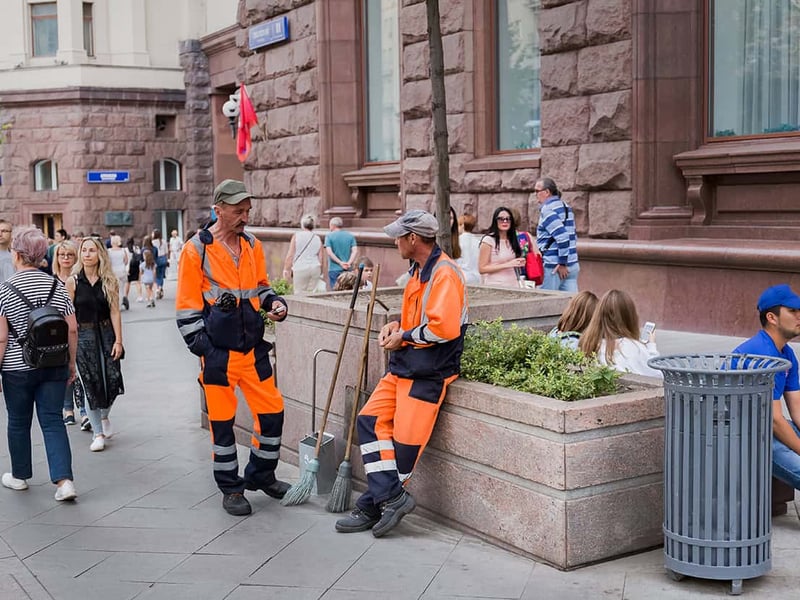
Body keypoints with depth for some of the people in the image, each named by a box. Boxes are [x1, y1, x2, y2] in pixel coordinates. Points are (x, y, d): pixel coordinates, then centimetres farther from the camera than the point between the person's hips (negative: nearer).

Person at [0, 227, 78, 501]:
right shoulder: (56, 286, 0)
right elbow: (72, 329, 1)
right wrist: (71, 363, 11)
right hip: (55, 366, 3)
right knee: (53, 420, 4)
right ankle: (64, 480, -7)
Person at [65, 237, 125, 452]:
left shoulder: (110, 281, 1)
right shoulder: (73, 282, -3)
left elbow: (114, 312, -1)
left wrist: (118, 340, -6)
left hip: (106, 334, 1)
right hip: (83, 336, -1)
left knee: (112, 381, 0)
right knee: (89, 385, 0)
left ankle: (104, 417, 32)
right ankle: (98, 433, 12)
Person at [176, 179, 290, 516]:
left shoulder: (253, 246, 9)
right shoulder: (196, 250, -7)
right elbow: (187, 305, -6)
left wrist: (275, 302, 0)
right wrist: (201, 347, -10)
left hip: (253, 349, 5)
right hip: (218, 353, -5)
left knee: (272, 412, 7)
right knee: (222, 421, 5)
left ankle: (261, 475, 29)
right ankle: (230, 488, 20)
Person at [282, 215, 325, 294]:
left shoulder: (297, 236, 1)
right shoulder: (318, 239, 9)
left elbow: (290, 255, -1)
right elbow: (321, 258, 9)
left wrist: (286, 269, 5)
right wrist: (320, 272, 18)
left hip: (300, 268, -3)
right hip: (315, 269, 3)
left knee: (300, 293, 0)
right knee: (312, 293, 7)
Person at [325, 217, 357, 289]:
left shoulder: (329, 236, -1)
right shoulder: (350, 236, 7)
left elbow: (329, 252, -11)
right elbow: (355, 251, -4)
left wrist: (340, 263, -12)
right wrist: (349, 263, -13)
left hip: (334, 269, -3)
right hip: (347, 270, 3)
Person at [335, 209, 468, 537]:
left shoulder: (444, 274, -17)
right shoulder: (419, 271, 15)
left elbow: (444, 327, -27)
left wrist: (404, 337, -14)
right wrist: (396, 325, 7)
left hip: (428, 372, -10)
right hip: (403, 366, 10)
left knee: (406, 439, -6)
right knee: (371, 420, 0)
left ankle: (373, 506, 4)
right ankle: (391, 497, -1)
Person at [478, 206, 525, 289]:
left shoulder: (513, 240, 11)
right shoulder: (488, 240, -7)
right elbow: (482, 269, -11)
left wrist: (519, 263, 3)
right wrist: (507, 265, -14)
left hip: (514, 285, 5)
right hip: (495, 286, -5)